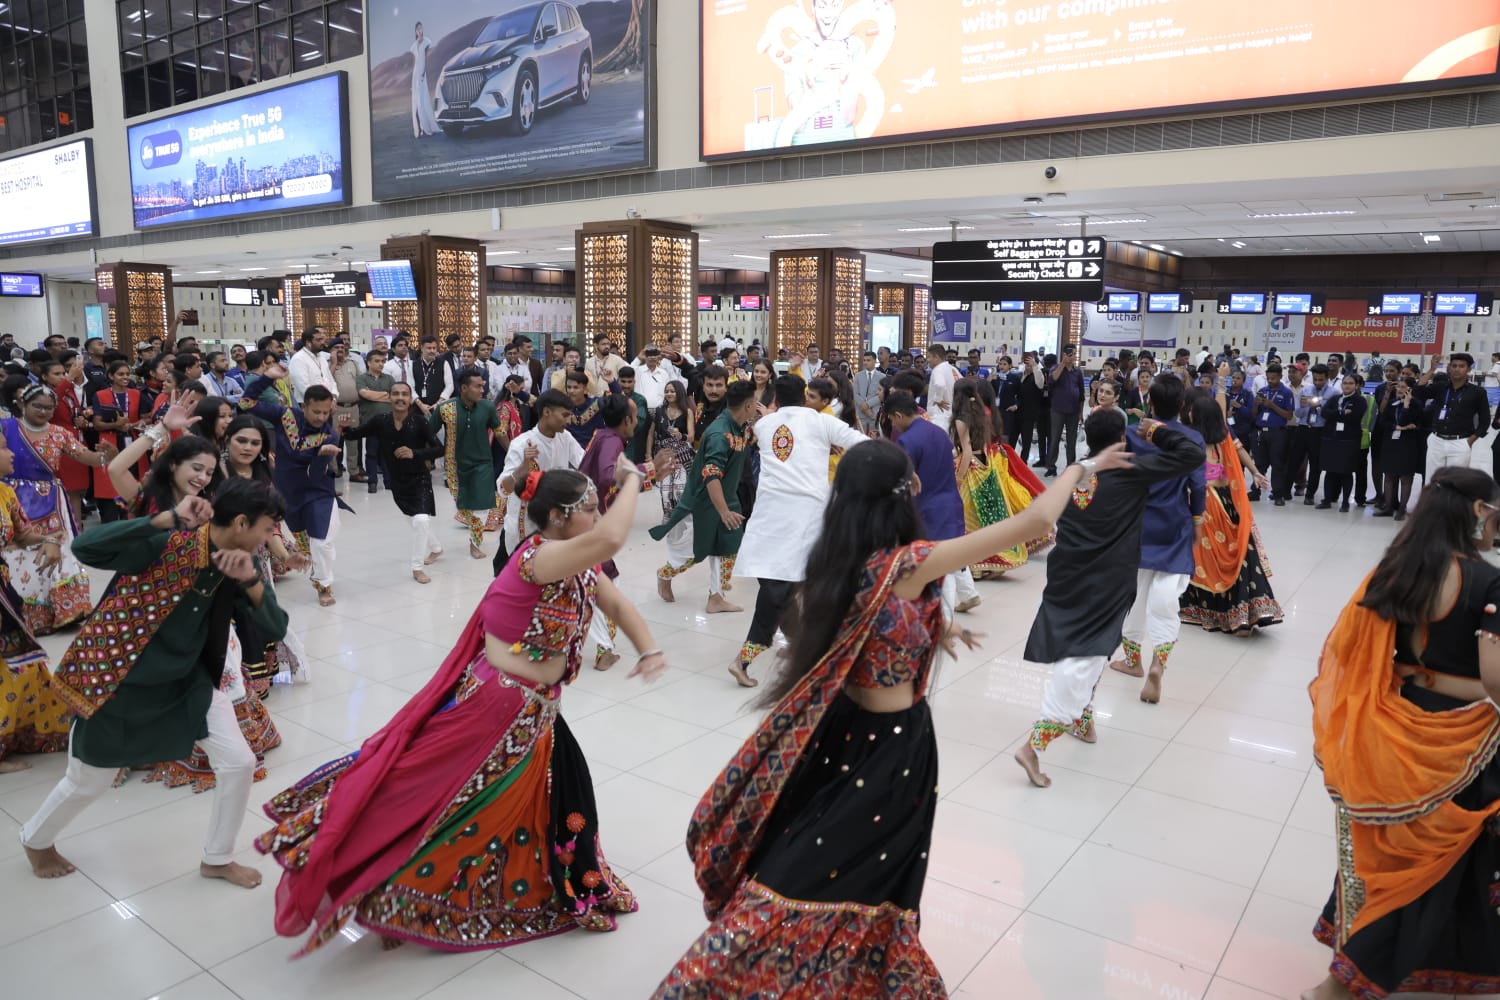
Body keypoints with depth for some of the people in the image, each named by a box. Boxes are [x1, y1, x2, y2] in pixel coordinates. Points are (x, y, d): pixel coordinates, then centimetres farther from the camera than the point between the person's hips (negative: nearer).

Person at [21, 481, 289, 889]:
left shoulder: (240, 562, -8)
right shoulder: (167, 543, -27)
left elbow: (276, 628, -10)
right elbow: (84, 548, -40)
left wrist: (250, 580, -27)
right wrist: (168, 519, -46)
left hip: (187, 681, 5)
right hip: (119, 681, -5)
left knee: (239, 763, 0)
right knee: (87, 782, 16)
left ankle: (217, 858, 24)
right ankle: (36, 840, 50)